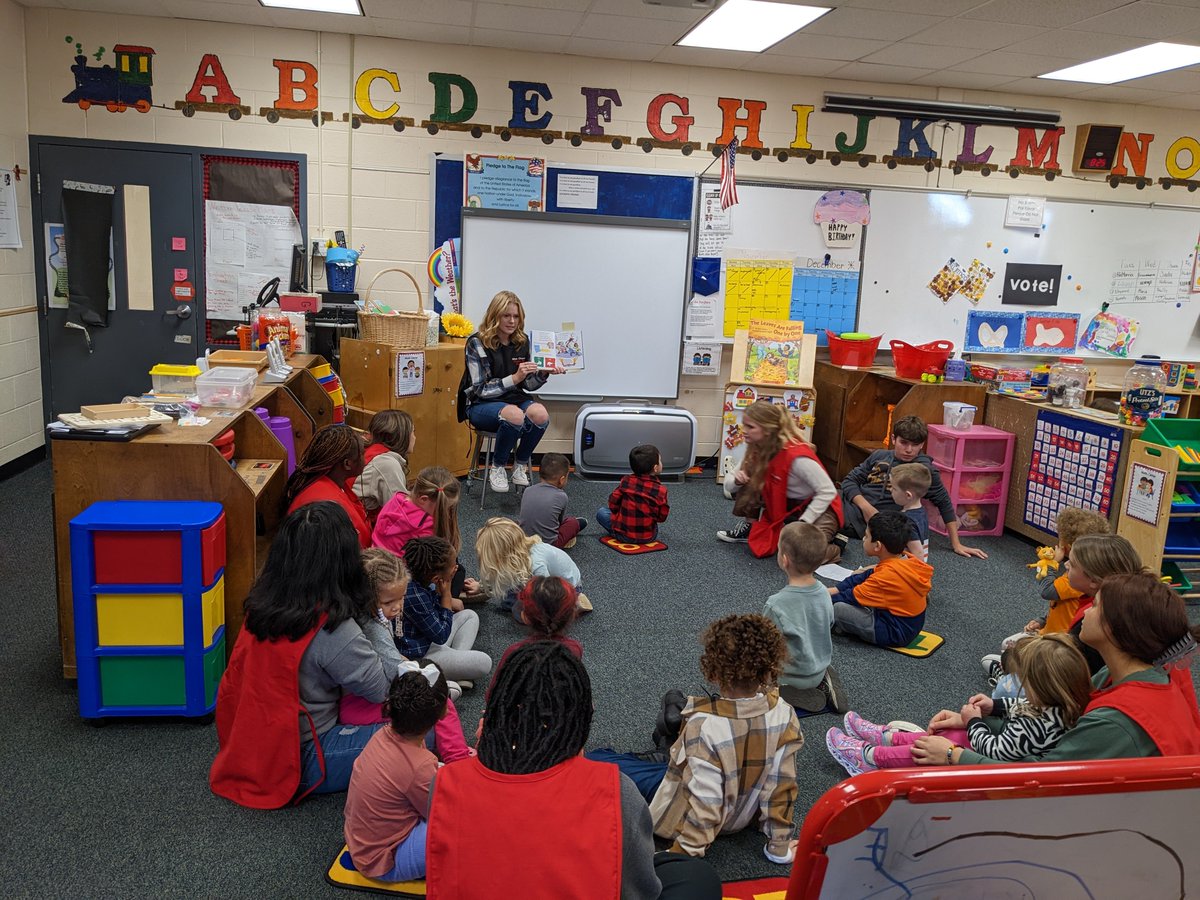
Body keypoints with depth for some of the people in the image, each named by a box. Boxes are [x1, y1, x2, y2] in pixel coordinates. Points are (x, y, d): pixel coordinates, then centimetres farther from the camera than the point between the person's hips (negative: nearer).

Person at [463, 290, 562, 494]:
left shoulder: (522, 341, 6)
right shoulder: (477, 343, -10)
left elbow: (527, 385, 11)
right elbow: (481, 390, -14)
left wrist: (543, 373, -10)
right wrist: (514, 378, -25)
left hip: (514, 399, 5)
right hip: (482, 405, -5)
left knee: (541, 414, -29)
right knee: (515, 415, -37)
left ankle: (521, 466, -6)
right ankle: (497, 468, -12)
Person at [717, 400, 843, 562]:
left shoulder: (796, 456, -31)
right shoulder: (757, 449, -8)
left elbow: (828, 492, -26)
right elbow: (729, 482, -1)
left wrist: (802, 524, -27)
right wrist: (736, 480, -26)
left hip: (819, 507, -6)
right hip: (786, 504, 7)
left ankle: (828, 540, 1)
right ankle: (749, 527, 4)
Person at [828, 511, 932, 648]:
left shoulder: (887, 576, -29)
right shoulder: (908, 559, -2)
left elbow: (851, 598, -18)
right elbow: (867, 576, 8)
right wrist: (834, 589, 5)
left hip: (896, 634, -10)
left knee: (838, 608, -21)